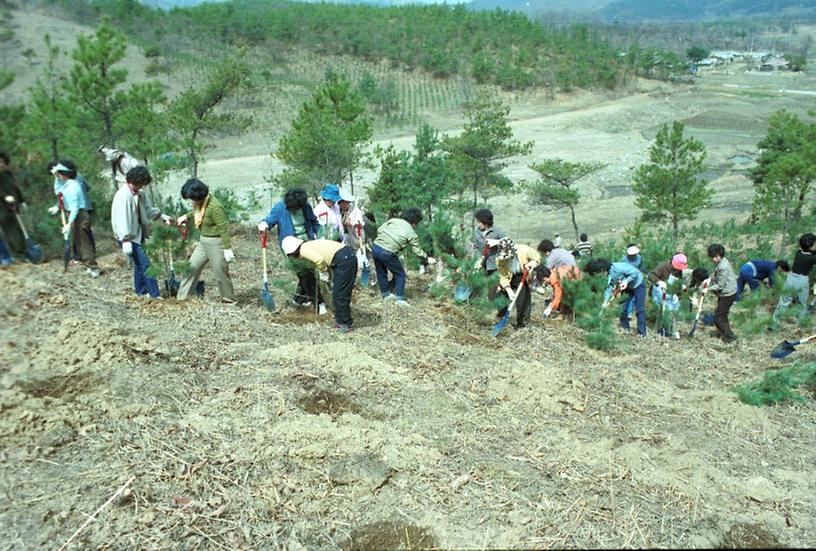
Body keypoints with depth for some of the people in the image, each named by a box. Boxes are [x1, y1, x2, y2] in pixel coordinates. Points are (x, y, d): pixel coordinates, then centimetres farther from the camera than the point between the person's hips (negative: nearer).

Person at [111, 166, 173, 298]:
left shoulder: (139, 193, 5)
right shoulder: (123, 196, -23)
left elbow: (148, 209, 16)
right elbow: (122, 220, -25)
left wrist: (163, 216, 1)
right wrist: (126, 241, -25)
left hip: (138, 234, 9)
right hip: (130, 237, -9)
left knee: (139, 263, 17)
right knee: (145, 264, -8)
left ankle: (141, 291, 29)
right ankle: (155, 294, -3)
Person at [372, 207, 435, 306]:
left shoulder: (393, 220, 12)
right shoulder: (411, 233, -1)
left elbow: (379, 230, 11)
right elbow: (417, 251, 7)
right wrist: (427, 259, 21)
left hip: (376, 247, 6)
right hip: (387, 253, -6)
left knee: (381, 273, 23)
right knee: (400, 274, 13)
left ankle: (385, 294, 38)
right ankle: (400, 299, 13)